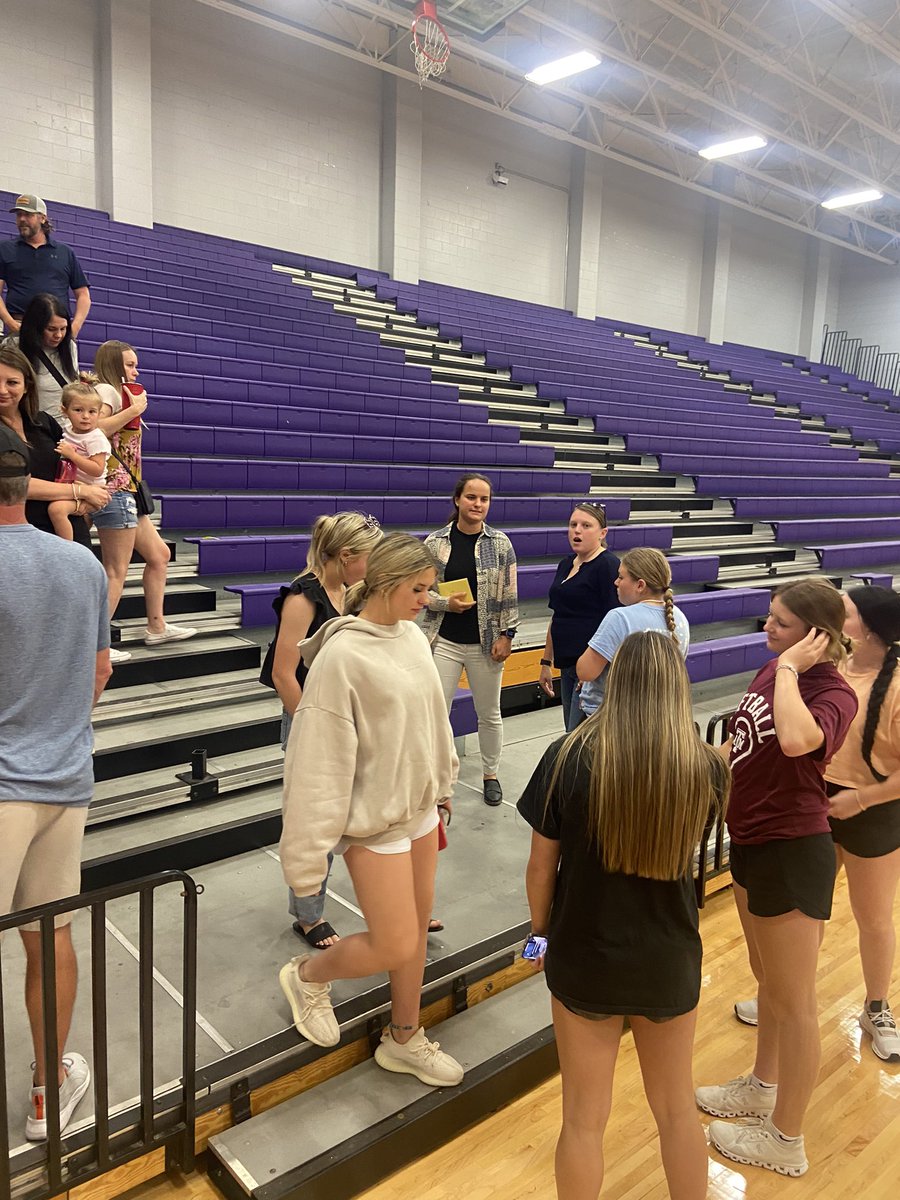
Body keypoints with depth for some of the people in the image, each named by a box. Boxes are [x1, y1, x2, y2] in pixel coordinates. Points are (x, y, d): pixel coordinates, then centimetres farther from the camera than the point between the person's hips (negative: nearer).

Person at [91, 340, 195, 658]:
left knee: (159, 555, 15)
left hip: (127, 491, 10)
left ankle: (156, 627, 23)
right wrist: (134, 409, -16)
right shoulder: (106, 389, -6)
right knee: (117, 571, -8)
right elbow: (94, 430, -24)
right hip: (115, 489, -10)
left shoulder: (118, 393, 23)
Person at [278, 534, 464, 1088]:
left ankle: (405, 1039, 38)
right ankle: (308, 975, 28)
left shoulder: (413, 637, 0)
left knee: (417, 927, 18)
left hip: (419, 808, 7)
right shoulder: (341, 656, -22)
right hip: (374, 820, -7)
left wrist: (443, 781, 17)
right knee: (395, 947, -1)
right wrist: (307, 853, -19)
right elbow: (319, 761, -21)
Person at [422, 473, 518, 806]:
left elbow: (509, 594, 0)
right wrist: (446, 603, -14)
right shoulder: (435, 542, -4)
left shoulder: (500, 543, -3)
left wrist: (506, 635, -5)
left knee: (489, 714, 15)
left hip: (486, 643, 1)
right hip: (444, 642, 0)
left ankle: (491, 775, 34)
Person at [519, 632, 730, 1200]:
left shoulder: (569, 758, -20)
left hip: (585, 958, -1)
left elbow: (541, 866, -10)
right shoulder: (706, 768, -15)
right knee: (678, 1109, 25)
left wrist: (540, 927, 8)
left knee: (585, 1117, 19)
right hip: (669, 962, 2)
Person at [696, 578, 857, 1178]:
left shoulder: (834, 694, -22)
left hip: (792, 854, -8)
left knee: (793, 1001, 10)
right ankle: (763, 1087, 48)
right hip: (751, 842, 9)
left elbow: (795, 739, -45)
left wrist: (789, 669, -32)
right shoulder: (772, 671, 1)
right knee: (768, 978, 26)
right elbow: (739, 744, 13)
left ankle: (785, 1140, 29)